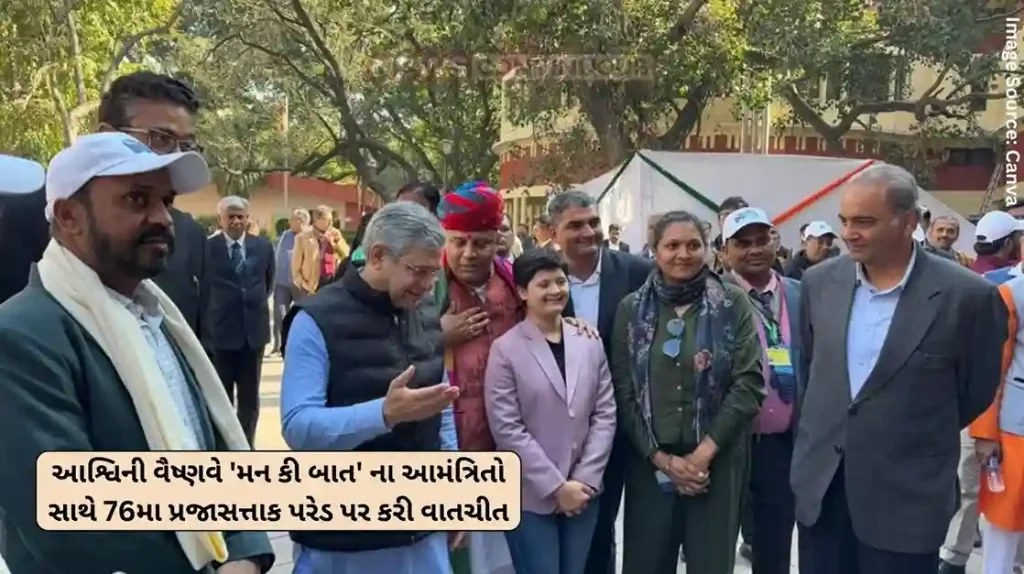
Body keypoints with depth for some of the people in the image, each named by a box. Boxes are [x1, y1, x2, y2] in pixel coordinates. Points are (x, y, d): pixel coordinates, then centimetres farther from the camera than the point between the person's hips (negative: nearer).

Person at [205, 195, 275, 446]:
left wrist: (257, 303, 8)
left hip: (253, 329, 3)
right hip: (220, 330, -3)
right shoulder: (207, 247, -7)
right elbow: (203, 286, 1)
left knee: (250, 397, 12)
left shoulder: (263, 246, 5)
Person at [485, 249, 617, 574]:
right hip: (530, 496, -4)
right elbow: (506, 429, -12)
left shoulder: (590, 344, 6)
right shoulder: (505, 350, -8)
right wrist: (556, 486, -14)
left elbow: (605, 415, 3)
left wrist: (585, 479, -7)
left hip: (583, 491, 4)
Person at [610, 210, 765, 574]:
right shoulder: (632, 308, 4)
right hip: (649, 462, 1)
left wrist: (704, 452, -12)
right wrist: (661, 458, -7)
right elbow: (623, 390, 1)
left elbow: (749, 383, -6)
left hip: (717, 462, -1)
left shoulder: (733, 303, 0)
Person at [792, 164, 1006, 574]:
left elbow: (976, 393, 0)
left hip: (906, 496, -4)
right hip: (821, 484, 4)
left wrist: (916, 438, 11)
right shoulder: (819, 281, 0)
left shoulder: (966, 295, -13)